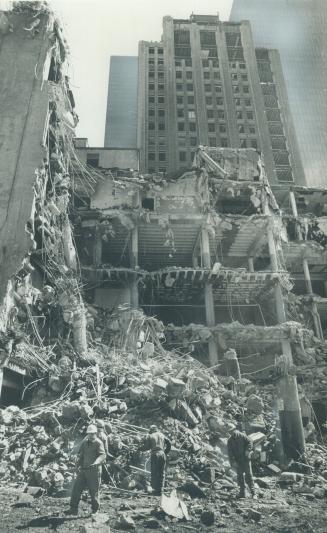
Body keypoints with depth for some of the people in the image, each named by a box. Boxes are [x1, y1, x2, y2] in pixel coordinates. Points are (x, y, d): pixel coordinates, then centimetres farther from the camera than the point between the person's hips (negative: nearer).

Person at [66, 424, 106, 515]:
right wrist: (78, 466, 4)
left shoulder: (98, 443, -11)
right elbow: (80, 455, 17)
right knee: (76, 488, 3)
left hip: (94, 471, -6)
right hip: (83, 470, 6)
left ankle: (95, 510, 21)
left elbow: (102, 456, -25)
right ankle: (73, 509, 14)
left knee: (94, 491, 3)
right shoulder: (85, 442, 9)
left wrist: (95, 463, -41)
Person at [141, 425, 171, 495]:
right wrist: (166, 452, 15)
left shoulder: (150, 436, 5)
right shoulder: (162, 435, 16)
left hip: (155, 454, -3)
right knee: (161, 473, 11)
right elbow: (169, 443, 9)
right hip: (162, 454, 3)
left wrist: (142, 446, 18)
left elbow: (147, 447, -2)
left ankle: (156, 489, 4)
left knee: (154, 473, 6)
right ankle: (160, 490, 10)